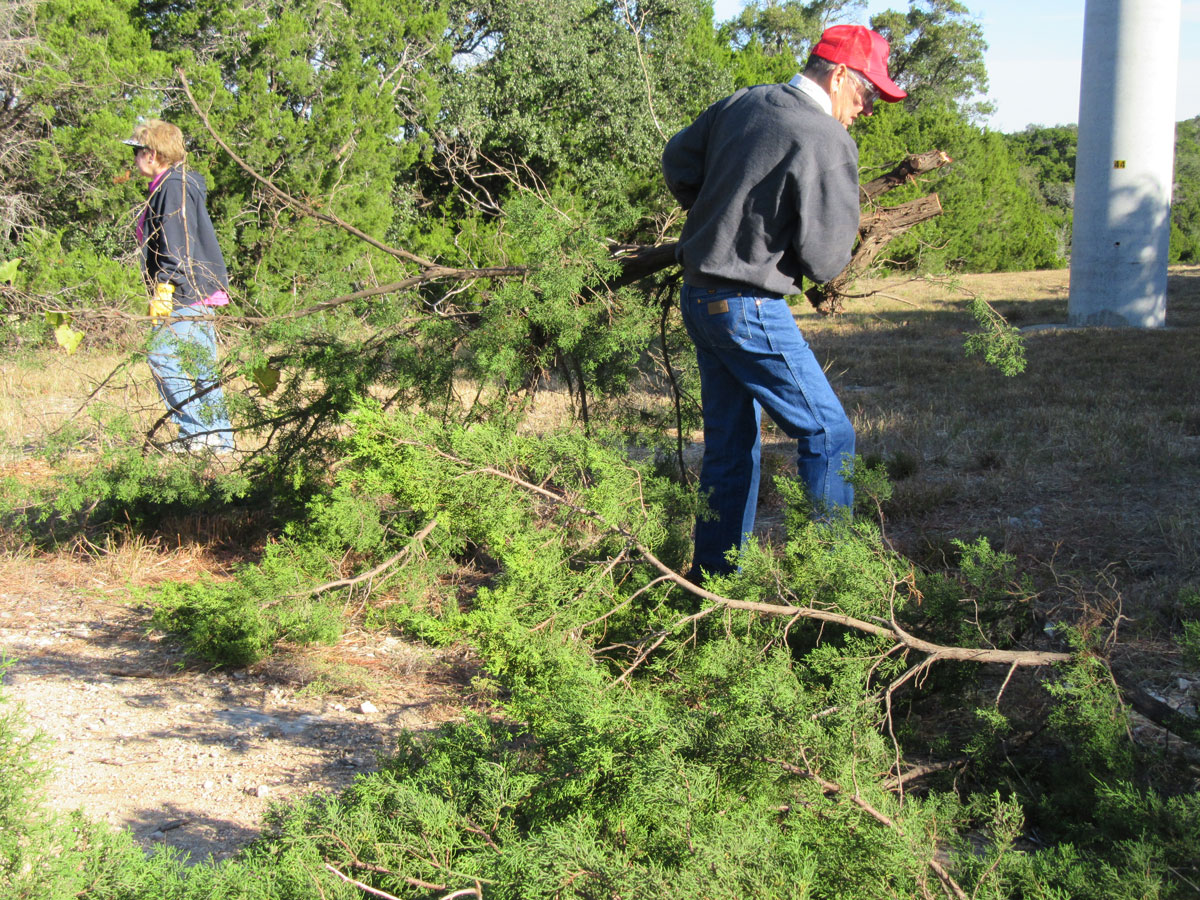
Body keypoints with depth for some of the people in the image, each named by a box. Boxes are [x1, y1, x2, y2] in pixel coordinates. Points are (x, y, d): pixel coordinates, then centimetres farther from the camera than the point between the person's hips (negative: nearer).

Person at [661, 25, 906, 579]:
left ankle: (713, 574, 23)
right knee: (828, 434, 0)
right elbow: (825, 260, -16)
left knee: (730, 442, 17)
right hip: (749, 307, -9)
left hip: (699, 298, 9)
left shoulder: (742, 104, 8)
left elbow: (677, 162, 21)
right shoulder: (828, 142, -16)